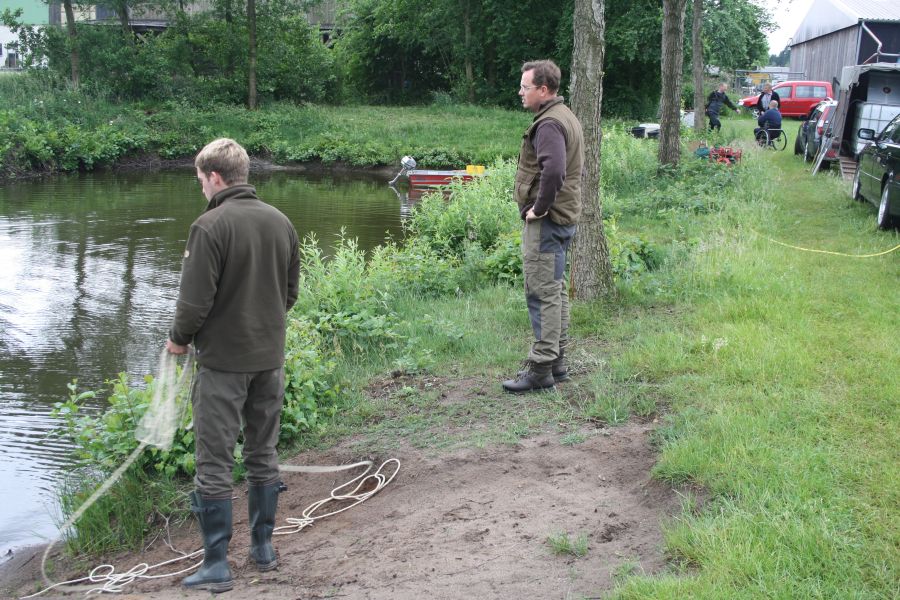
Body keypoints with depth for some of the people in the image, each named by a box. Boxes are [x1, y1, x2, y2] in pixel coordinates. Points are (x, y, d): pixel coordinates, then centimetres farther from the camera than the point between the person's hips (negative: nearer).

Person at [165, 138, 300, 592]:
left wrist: (180, 340, 0)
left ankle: (216, 566, 8)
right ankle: (263, 548, 28)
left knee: (214, 465, 2)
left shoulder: (210, 226, -16)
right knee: (264, 456, 17)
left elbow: (195, 299, -18)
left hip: (222, 362, -6)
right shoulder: (281, 222, 4)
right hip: (270, 358, 6)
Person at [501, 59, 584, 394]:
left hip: (545, 220, -11)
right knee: (555, 290, 16)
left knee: (542, 293, -7)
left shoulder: (549, 125, -18)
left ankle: (541, 369, -3)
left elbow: (554, 171, -34)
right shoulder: (566, 117, 16)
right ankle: (557, 362, 25)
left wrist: (540, 207, -22)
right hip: (564, 217, 11)